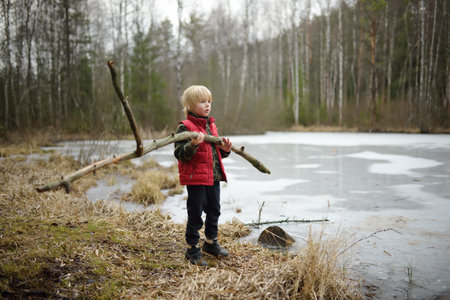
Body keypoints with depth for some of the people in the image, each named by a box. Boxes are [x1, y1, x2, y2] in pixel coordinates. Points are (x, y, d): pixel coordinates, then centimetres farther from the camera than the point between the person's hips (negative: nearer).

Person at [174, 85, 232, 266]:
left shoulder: (211, 125, 14)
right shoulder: (185, 127, -10)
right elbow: (180, 154, -17)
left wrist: (224, 150, 2)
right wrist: (193, 145, -33)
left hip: (214, 177, 8)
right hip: (196, 178, -8)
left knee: (214, 211, 17)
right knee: (195, 215, 0)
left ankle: (210, 243, 35)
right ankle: (192, 250, 15)